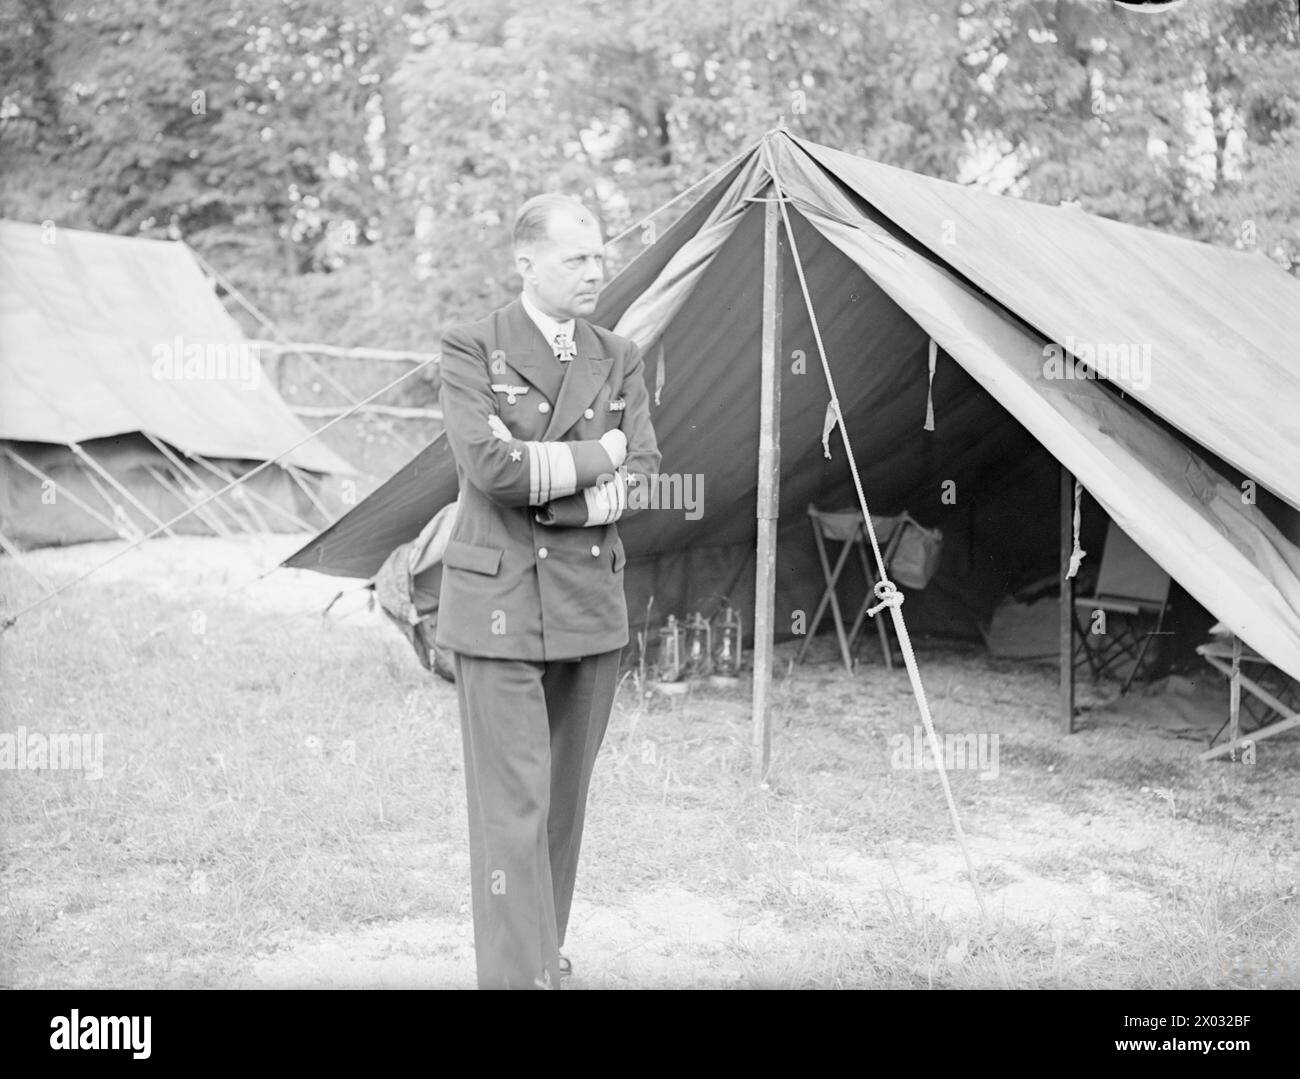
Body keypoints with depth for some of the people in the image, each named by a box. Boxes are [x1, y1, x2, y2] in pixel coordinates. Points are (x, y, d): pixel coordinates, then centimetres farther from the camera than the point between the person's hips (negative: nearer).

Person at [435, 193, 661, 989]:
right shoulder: (473, 350, -5)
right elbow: (490, 466, -19)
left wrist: (549, 496, -14)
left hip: (592, 607, 5)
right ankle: (522, 974, -1)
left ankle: (545, 950, 29)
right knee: (513, 803, -5)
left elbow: (641, 482, -1)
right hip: (500, 604, -5)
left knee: (566, 796, 14)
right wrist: (597, 454, -10)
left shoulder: (619, 358, 9)